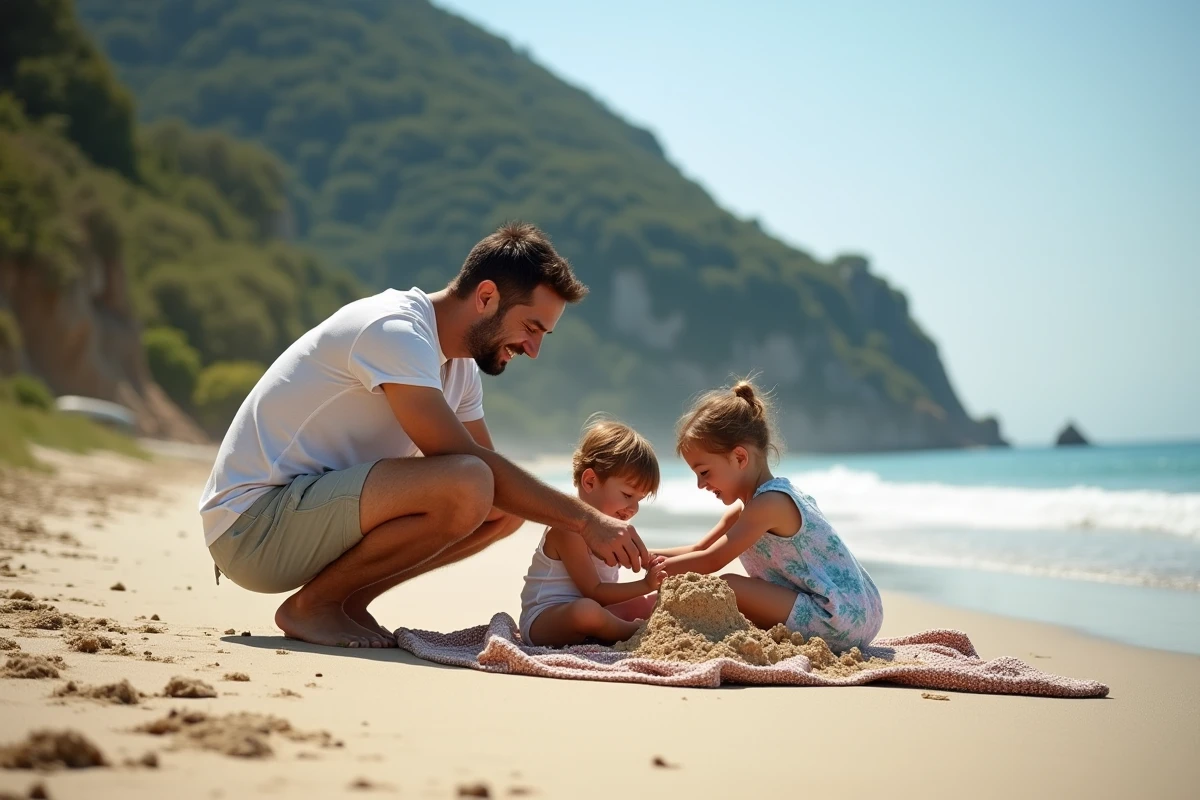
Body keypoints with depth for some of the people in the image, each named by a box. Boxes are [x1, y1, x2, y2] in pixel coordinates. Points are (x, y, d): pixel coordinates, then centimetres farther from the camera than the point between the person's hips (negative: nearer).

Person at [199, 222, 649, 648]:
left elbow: (489, 466, 13)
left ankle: (347, 601, 3)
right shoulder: (394, 331, -19)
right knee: (467, 488, -28)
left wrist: (584, 524, -4)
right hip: (251, 525, -10)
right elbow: (462, 460, -24)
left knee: (507, 504, 4)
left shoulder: (458, 364, 11)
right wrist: (585, 520, -20)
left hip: (309, 512, 10)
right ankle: (312, 604, -12)